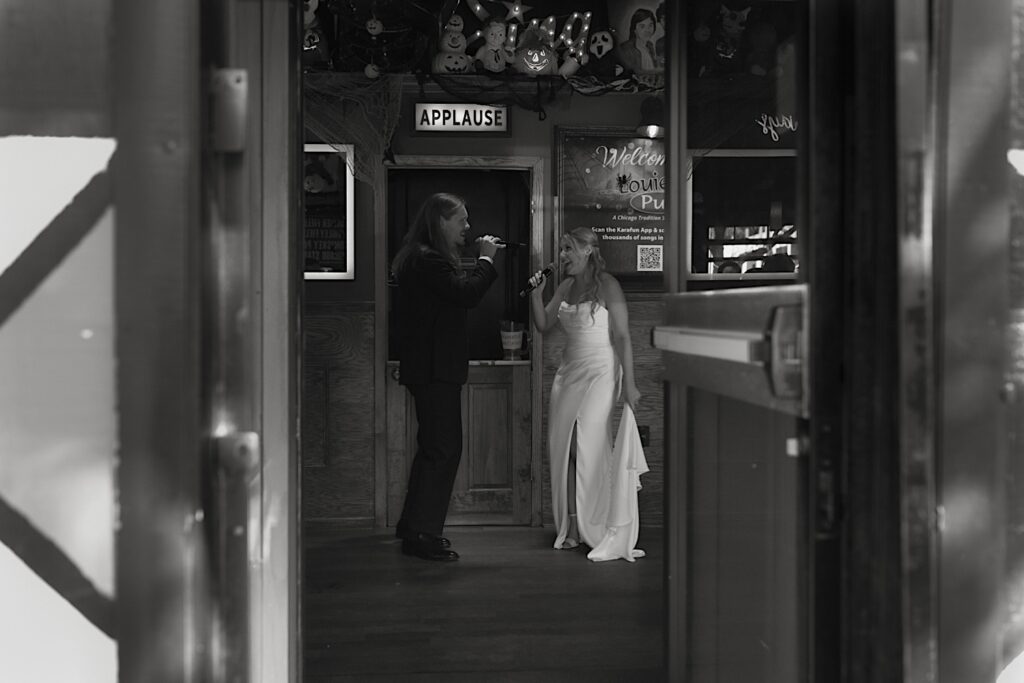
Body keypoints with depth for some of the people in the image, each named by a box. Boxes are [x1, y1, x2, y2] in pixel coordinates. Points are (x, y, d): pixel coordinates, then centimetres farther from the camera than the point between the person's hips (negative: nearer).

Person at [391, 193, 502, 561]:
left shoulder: (423, 258, 17)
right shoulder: (427, 260, -17)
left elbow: (460, 291, 17)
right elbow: (466, 293, -25)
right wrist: (486, 259, -13)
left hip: (430, 368, 11)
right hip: (434, 369, -11)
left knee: (434, 448, 18)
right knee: (444, 449, -7)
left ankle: (413, 525, 28)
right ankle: (421, 534, -2)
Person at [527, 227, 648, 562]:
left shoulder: (607, 285, -6)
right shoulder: (566, 286, 13)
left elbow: (622, 337, -10)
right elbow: (543, 324, 15)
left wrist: (629, 383, -16)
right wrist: (536, 293, 1)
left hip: (600, 372, -6)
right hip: (569, 372, 6)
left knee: (592, 447, -11)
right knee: (566, 449, 2)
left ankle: (604, 531, -4)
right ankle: (571, 527, 9)